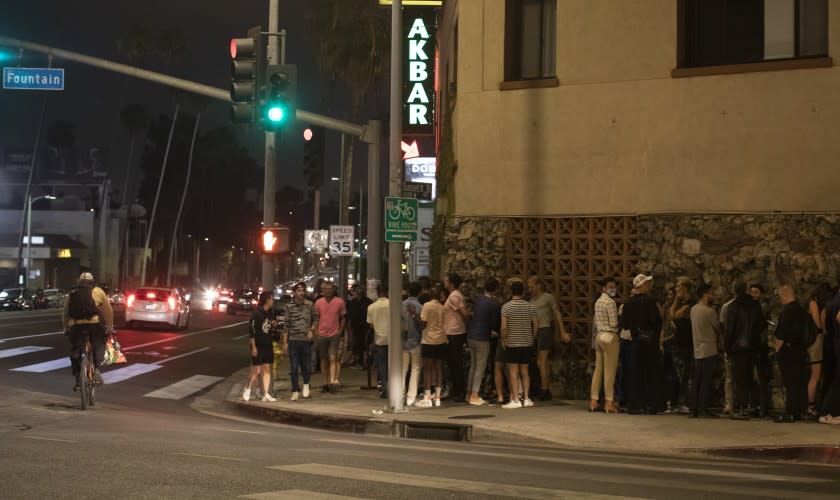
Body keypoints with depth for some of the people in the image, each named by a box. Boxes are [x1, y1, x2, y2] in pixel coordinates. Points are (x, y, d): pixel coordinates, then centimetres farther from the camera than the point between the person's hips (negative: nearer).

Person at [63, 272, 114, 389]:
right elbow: (108, 310, 11)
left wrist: (66, 328, 30)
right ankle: (96, 369, -1)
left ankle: (78, 378, 12)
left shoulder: (72, 293, 20)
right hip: (94, 323, -2)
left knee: (75, 350, 15)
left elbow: (65, 314, 21)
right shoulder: (98, 291, 12)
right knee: (98, 346, 18)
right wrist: (110, 326, 19)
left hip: (76, 325, 2)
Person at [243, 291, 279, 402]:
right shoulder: (256, 313, -11)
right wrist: (253, 347, -16)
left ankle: (265, 394, 5)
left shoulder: (271, 313, 9)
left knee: (267, 369, 3)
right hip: (258, 346, -6)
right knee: (256, 371, -4)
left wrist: (274, 325, -2)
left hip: (268, 346, 6)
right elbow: (251, 331, -13)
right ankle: (247, 389, 18)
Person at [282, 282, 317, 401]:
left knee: (306, 366, 6)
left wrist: (311, 330, -7)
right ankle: (295, 391, 10)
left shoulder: (310, 305, 1)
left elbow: (315, 319, 11)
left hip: (306, 340, 0)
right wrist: (285, 341, 1)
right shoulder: (289, 306, 0)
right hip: (293, 340, 0)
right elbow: (287, 325, 3)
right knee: (293, 368, 1)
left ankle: (306, 384, 33)